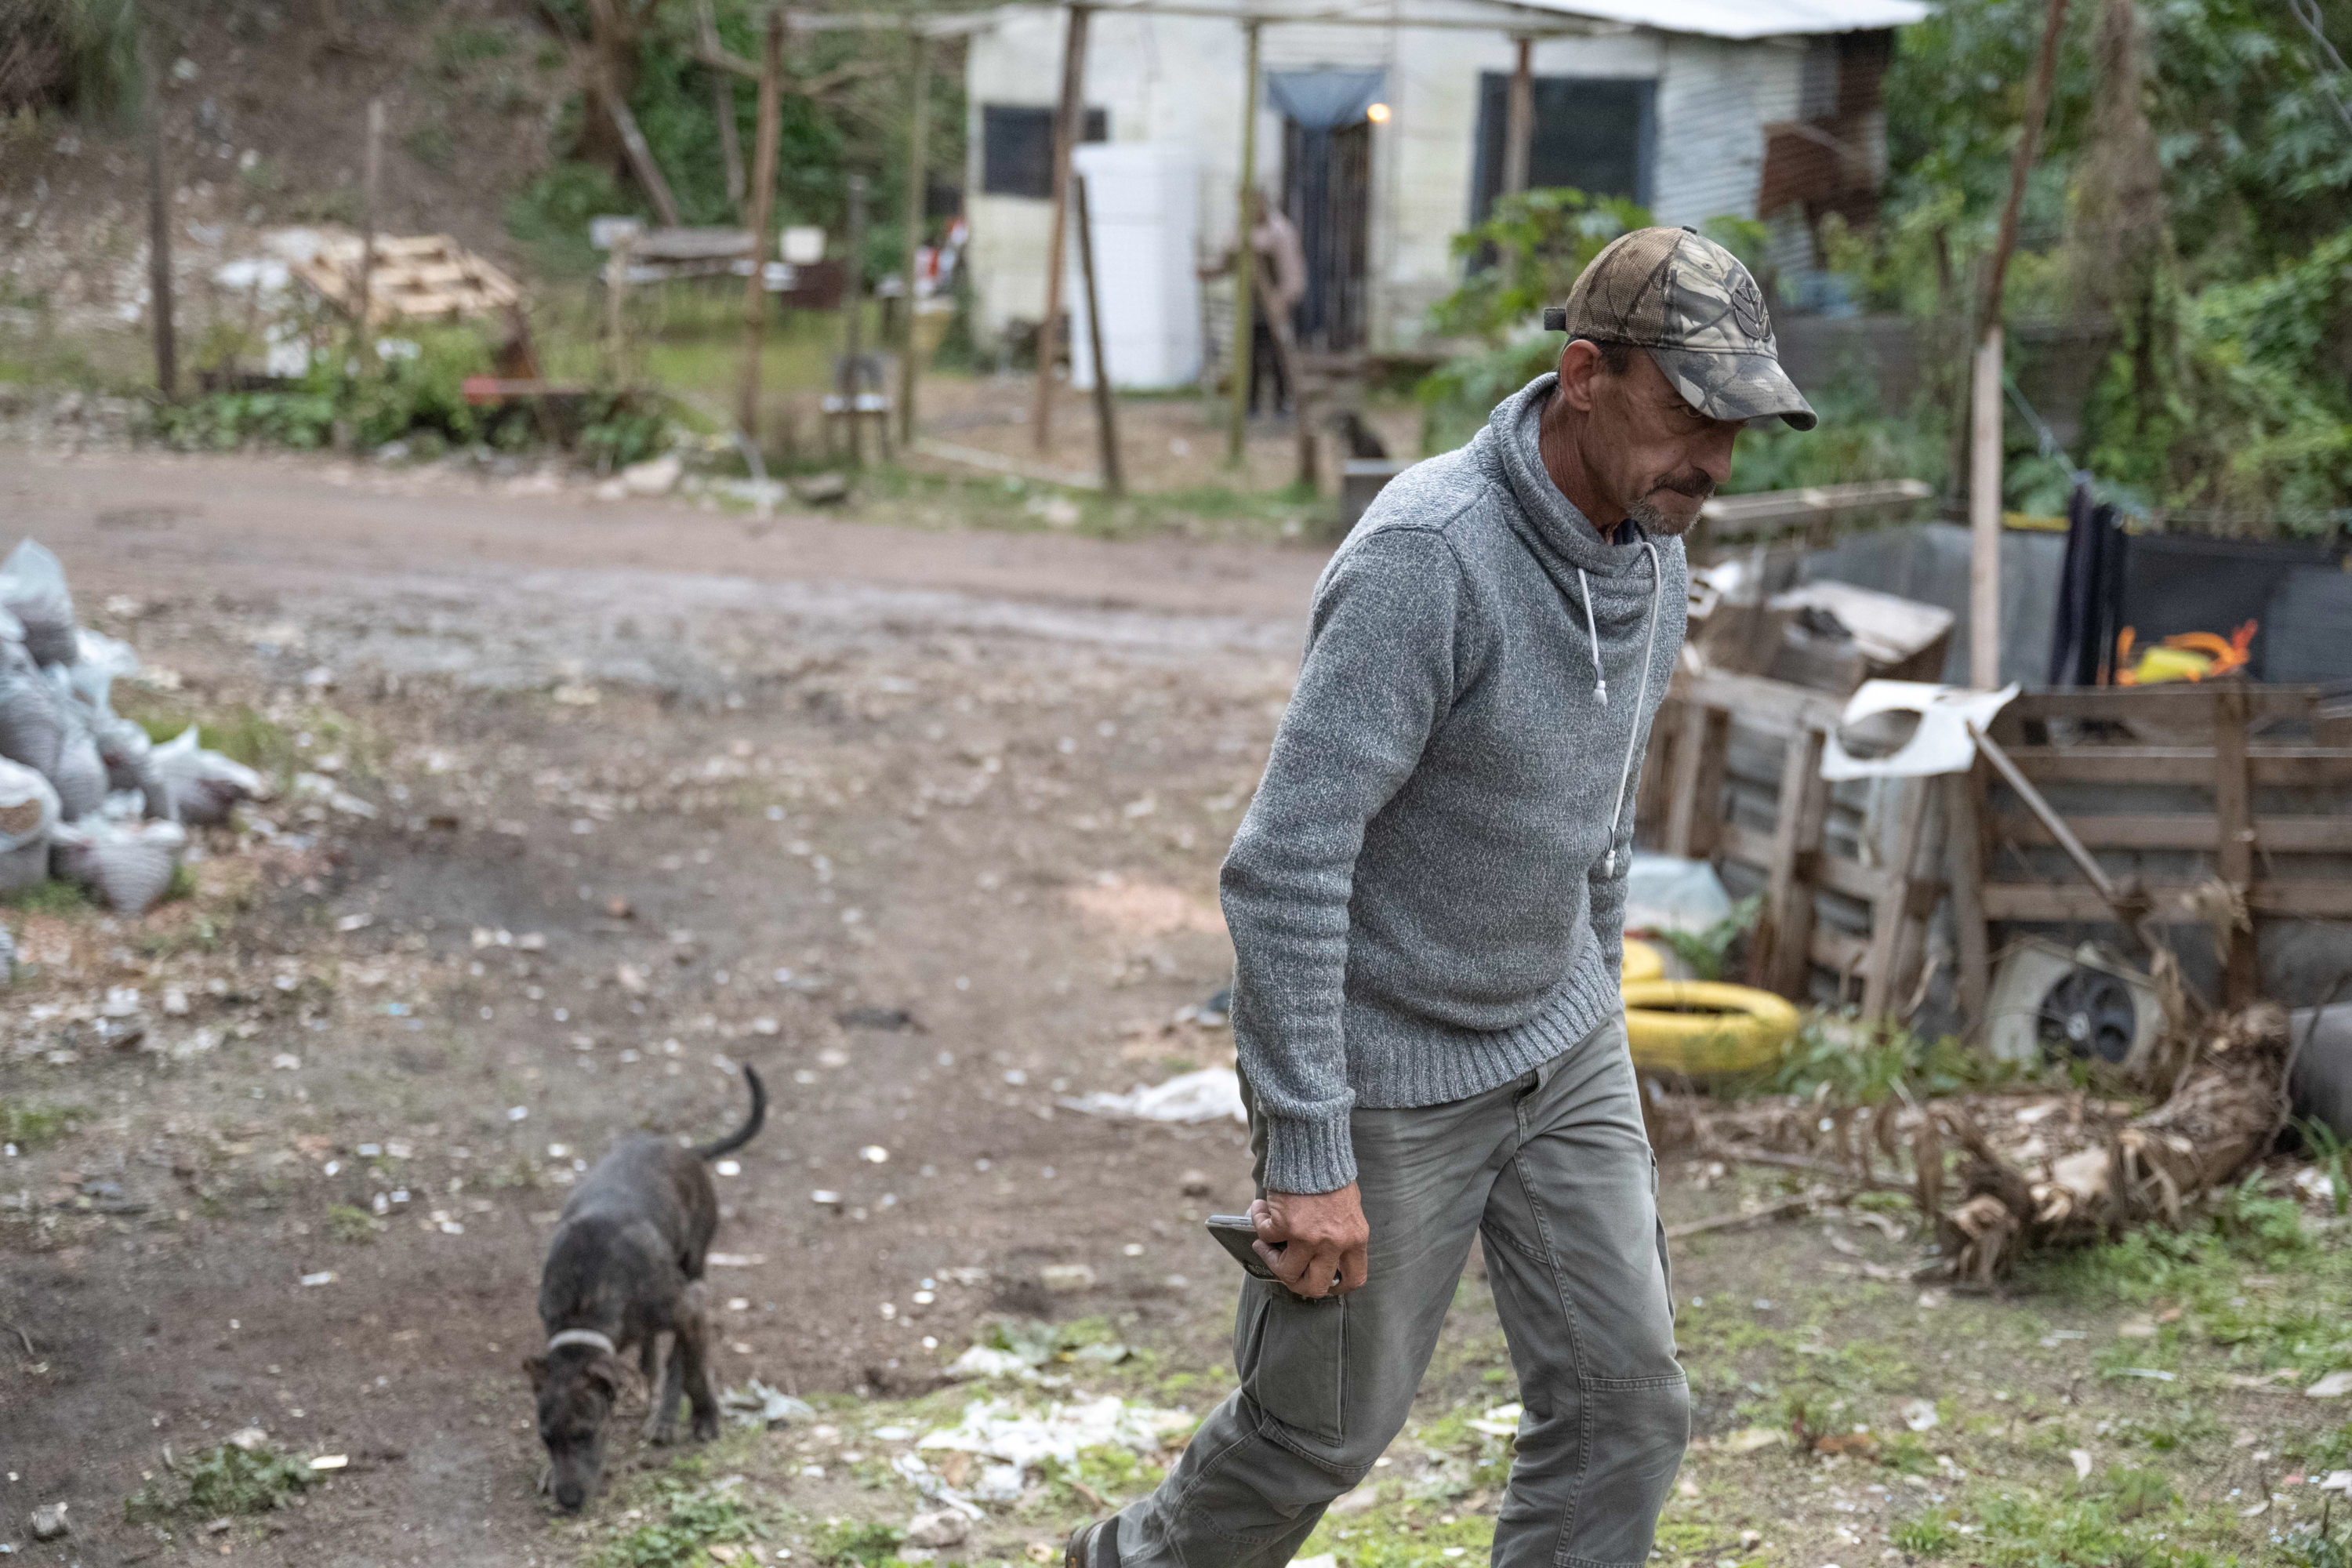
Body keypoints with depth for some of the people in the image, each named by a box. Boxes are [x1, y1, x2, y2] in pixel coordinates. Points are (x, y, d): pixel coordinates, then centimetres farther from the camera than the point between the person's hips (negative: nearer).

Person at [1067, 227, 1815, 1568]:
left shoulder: (1653, 559, 0)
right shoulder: (1429, 558, -27)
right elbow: (1287, 864, -29)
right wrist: (1309, 1154, -28)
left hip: (1563, 1052, 7)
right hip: (1389, 1067, -7)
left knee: (1625, 1405, 2)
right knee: (1330, 1424, 10)